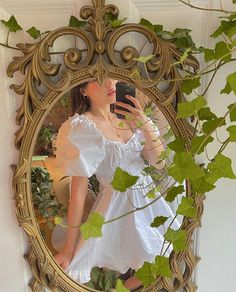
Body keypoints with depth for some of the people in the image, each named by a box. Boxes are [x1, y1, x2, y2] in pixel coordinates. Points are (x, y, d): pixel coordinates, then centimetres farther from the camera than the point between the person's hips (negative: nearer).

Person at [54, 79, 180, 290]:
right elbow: (78, 191, -16)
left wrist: (146, 126, -20)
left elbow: (158, 163, -4)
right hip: (120, 206, -6)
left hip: (152, 200, 7)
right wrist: (69, 249, -12)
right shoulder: (83, 127, -17)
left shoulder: (127, 118, 1)